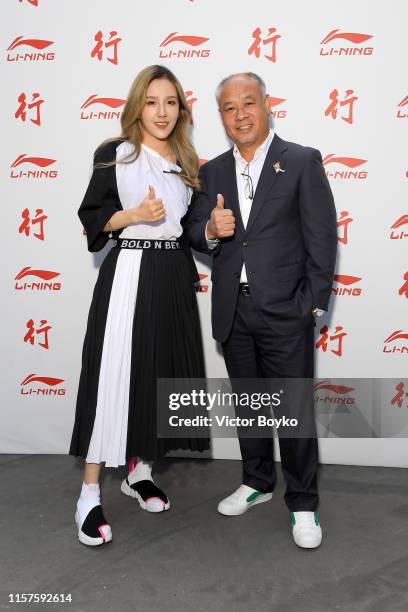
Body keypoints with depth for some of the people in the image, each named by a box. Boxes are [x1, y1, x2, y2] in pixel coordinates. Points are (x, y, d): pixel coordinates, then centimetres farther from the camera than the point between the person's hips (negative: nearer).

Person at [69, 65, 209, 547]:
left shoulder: (187, 162, 14)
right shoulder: (114, 154, 0)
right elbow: (91, 219, -2)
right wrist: (135, 214, -17)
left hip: (174, 276, 6)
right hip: (128, 272, -5)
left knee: (163, 371, 9)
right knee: (113, 376, -7)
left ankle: (139, 472, 27)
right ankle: (89, 496, 3)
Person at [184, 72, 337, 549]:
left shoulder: (303, 162, -3)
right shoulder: (212, 172, 10)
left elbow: (322, 238, -5)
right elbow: (194, 234, 11)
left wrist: (314, 304, -9)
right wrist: (210, 230, -12)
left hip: (285, 311, -4)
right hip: (232, 311, 5)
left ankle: (302, 503, 22)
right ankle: (257, 482, 36)